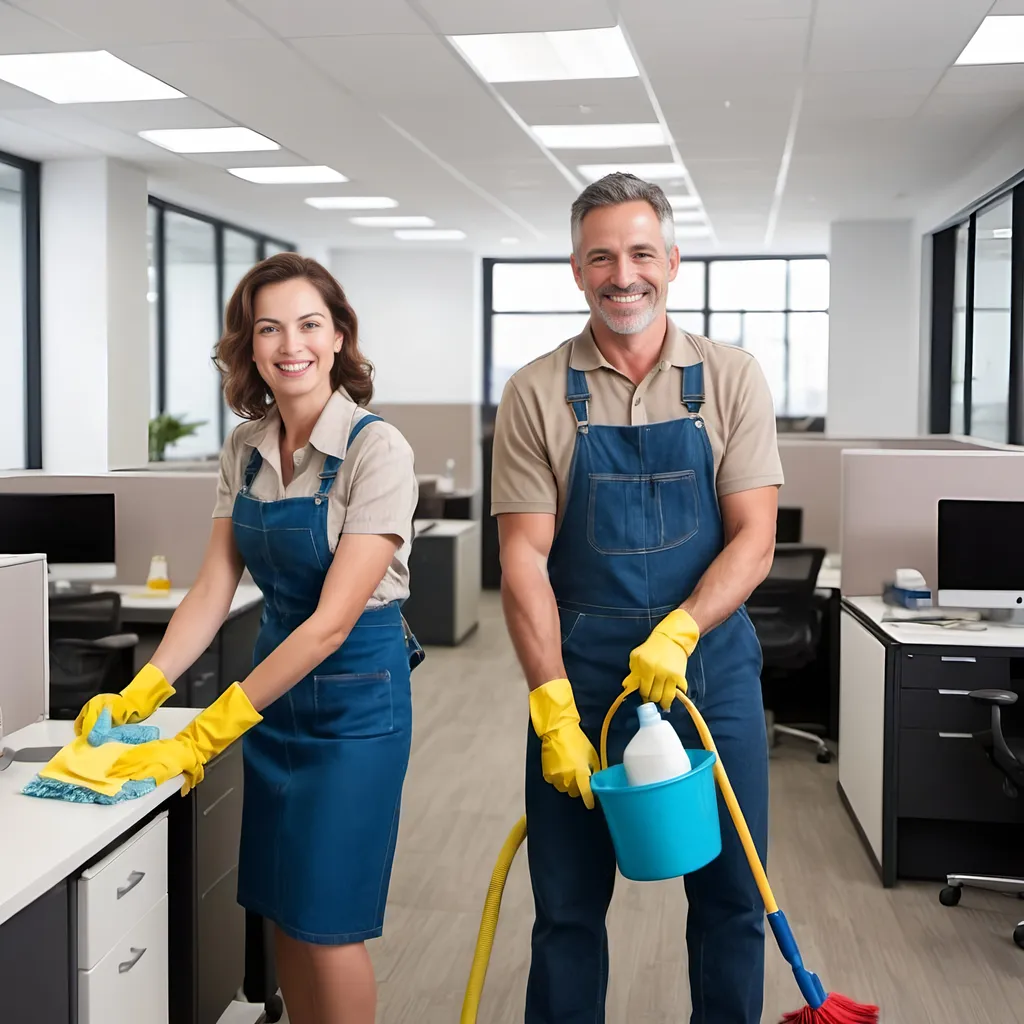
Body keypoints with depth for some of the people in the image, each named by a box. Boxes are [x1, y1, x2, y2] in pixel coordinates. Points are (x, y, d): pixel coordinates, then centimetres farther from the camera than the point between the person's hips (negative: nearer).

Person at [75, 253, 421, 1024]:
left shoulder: (376, 449, -19)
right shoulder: (245, 451, 2)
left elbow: (334, 620, -23)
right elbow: (213, 591, 1)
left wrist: (203, 738, -24)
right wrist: (139, 695, -15)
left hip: (355, 692, -6)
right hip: (273, 686, 6)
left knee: (326, 922, 1)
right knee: (283, 913, 13)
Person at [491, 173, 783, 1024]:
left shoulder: (731, 380, 0)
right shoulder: (537, 394, -2)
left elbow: (754, 538, -5)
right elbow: (524, 556, -6)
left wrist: (676, 633, -21)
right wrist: (553, 705, -13)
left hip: (710, 667, 1)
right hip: (578, 675, 0)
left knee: (731, 896, 12)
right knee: (568, 905, 11)